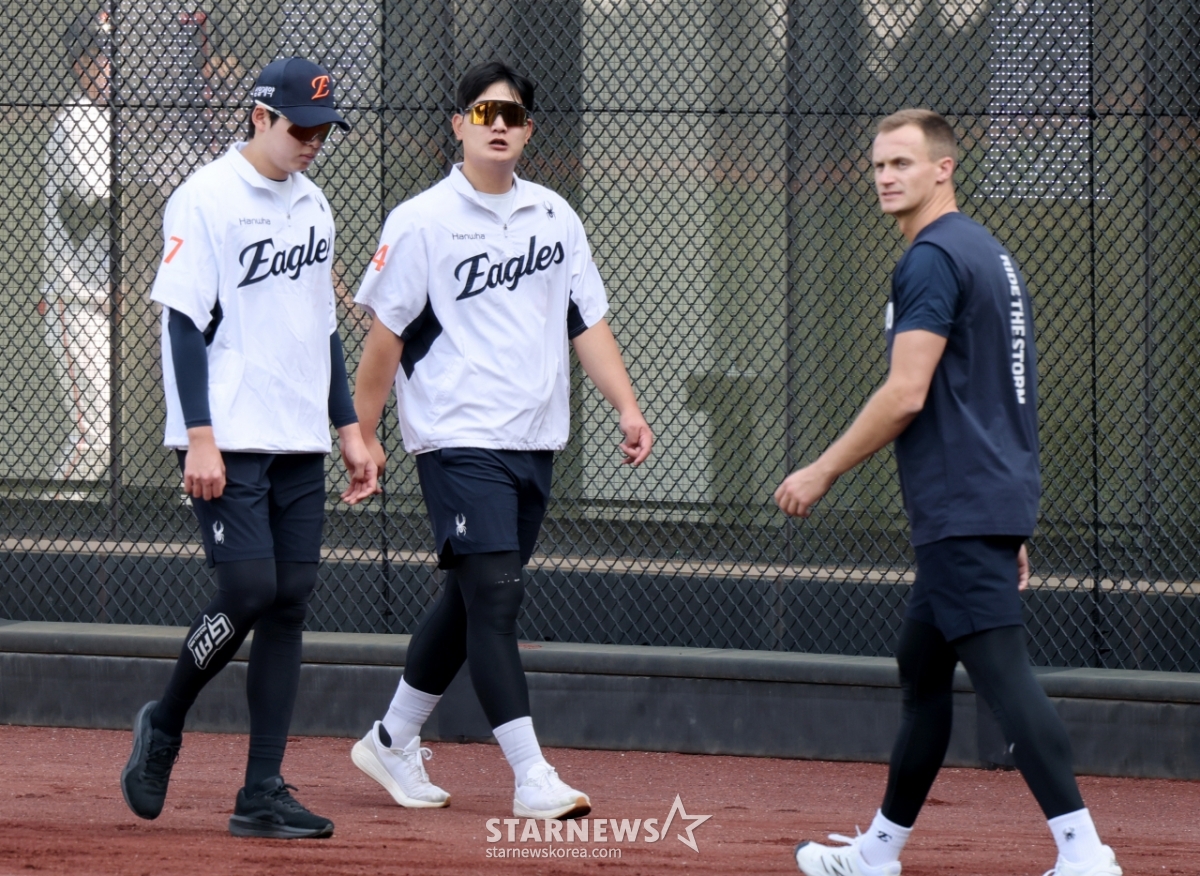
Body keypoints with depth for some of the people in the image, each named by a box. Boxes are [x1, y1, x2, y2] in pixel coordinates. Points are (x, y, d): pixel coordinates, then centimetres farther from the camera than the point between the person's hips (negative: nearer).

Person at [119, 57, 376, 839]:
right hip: (228, 442, -7)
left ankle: (263, 795, 1)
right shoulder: (206, 200, -8)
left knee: (291, 601, 1)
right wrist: (200, 437, -18)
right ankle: (164, 725, 10)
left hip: (299, 444, 7)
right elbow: (182, 323, -11)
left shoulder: (312, 205, 14)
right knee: (250, 589, -15)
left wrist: (348, 428, 16)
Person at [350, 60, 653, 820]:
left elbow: (587, 320, 13)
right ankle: (532, 778, -16)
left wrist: (627, 406, 2)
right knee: (495, 595, -13)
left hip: (534, 442, 6)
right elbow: (386, 333, -4)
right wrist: (361, 436, -4)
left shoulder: (555, 217, 11)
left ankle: (393, 742, 28)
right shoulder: (422, 222, -6)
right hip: (458, 439, -6)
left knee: (472, 600, 12)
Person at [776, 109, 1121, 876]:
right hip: (993, 507, 11)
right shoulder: (991, 254, 20)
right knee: (922, 667, 18)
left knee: (1002, 670, -16)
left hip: (962, 511, -11)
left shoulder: (933, 259, -11)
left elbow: (907, 395, -18)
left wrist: (823, 473, -9)